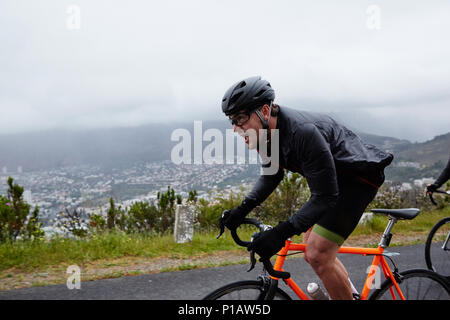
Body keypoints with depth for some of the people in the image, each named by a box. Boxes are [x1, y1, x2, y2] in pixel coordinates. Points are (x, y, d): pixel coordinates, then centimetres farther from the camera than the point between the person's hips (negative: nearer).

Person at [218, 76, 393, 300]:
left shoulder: (302, 132, -36)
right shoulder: (268, 131, -8)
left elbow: (325, 197, -33)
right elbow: (272, 175, 10)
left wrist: (280, 233, -39)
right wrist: (242, 210, -2)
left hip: (357, 179, -9)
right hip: (330, 180, 9)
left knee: (318, 254, -17)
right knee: (310, 252, 11)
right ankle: (351, 293, 32)